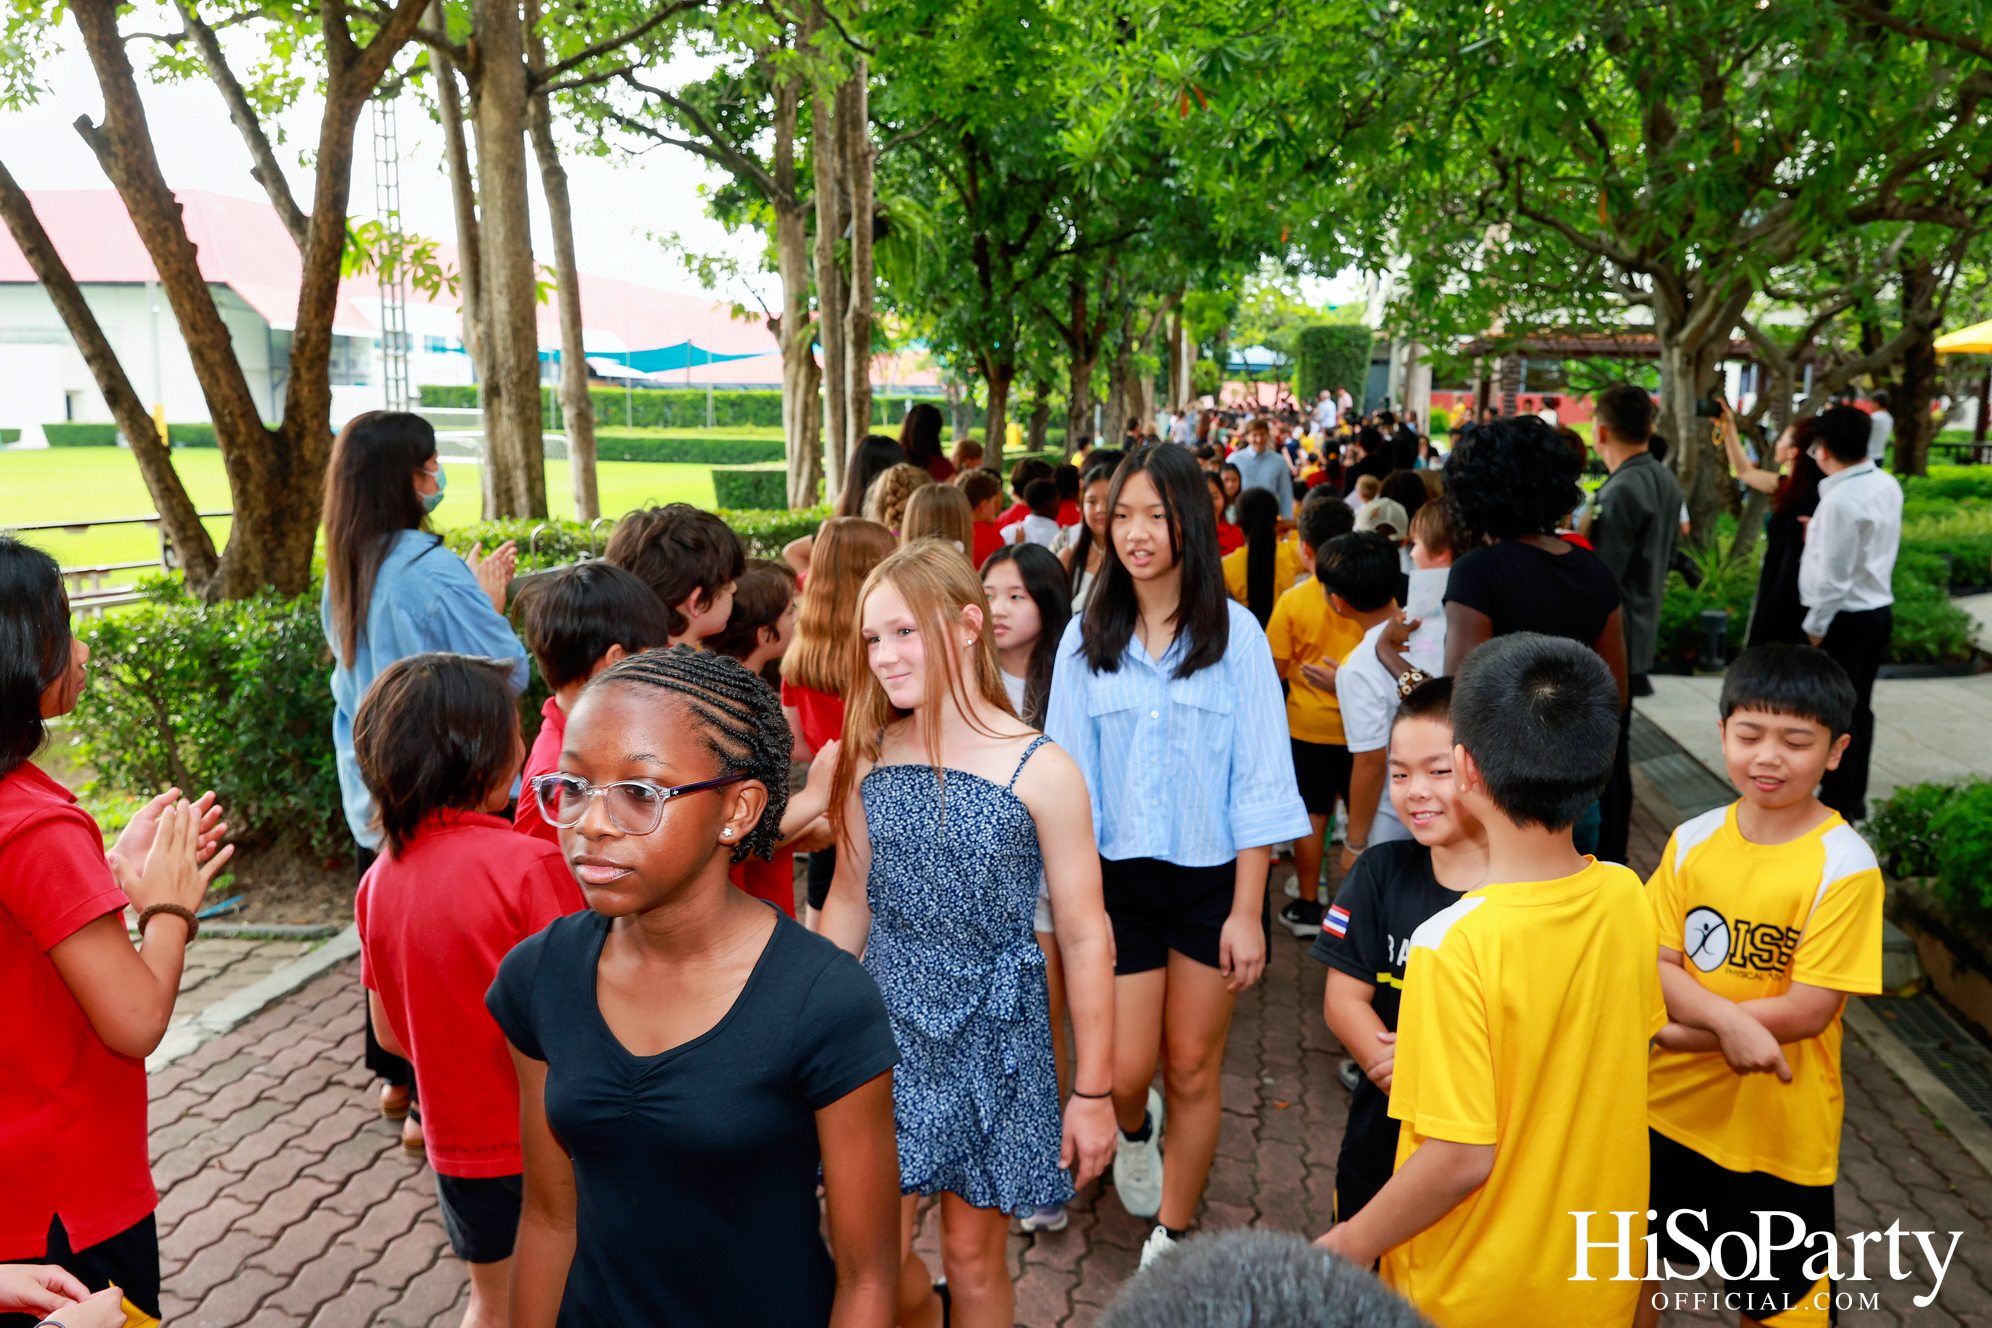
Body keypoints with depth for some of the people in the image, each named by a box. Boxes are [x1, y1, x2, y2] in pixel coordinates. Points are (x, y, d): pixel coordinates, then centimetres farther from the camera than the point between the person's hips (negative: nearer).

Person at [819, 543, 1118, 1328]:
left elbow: (1084, 938, -8)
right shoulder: (870, 759, -2)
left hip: (992, 1036, -3)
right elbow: (848, 903, 8)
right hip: (884, 1023, 3)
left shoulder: (1039, 771, -14)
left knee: (973, 1257, 11)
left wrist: (1093, 1091, -4)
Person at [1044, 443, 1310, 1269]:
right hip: (1119, 876, 1)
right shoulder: (1087, 637, -1)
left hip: (1212, 877, -1)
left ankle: (1172, 1237, 31)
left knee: (1193, 1072, 10)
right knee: (1123, 1072, 2)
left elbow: (1258, 781, -6)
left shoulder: (1233, 632, -6)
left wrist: (1247, 911, -9)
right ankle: (1135, 1132, 39)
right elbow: (1069, 775, 0)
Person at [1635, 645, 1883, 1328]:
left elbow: (1806, 1011, -20)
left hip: (1779, 1127, -4)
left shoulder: (1845, 867, -18)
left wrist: (1680, 1031, -18)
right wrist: (1730, 1021, -25)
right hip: (1672, 1104, 4)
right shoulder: (1692, 840, -6)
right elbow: (1656, 966, -8)